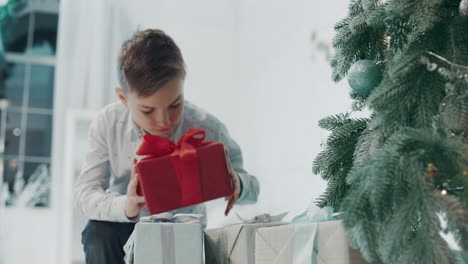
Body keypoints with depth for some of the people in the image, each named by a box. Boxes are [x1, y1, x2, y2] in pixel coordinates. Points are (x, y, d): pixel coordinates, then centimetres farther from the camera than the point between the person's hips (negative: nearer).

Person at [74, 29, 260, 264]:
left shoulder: (206, 129, -21)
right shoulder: (107, 124, -18)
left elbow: (252, 187, -12)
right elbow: (86, 191, -21)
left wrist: (237, 185, -40)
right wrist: (125, 207, -45)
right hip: (127, 227, 1)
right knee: (98, 234, -30)